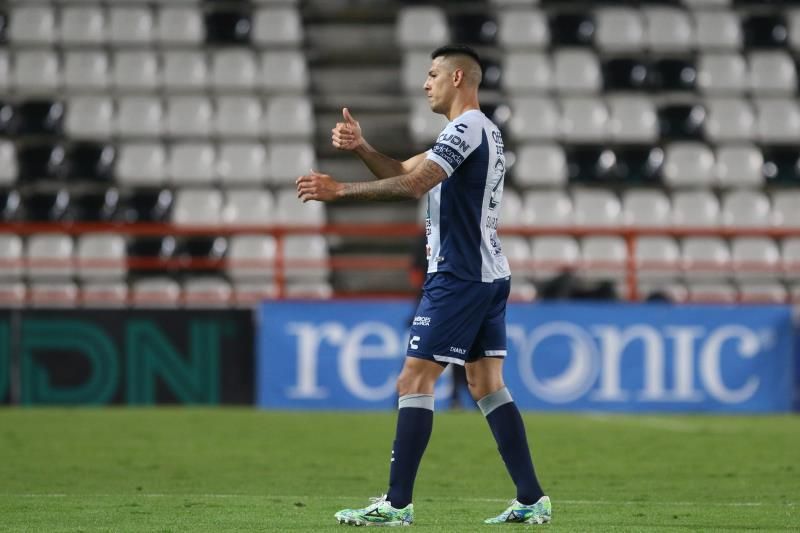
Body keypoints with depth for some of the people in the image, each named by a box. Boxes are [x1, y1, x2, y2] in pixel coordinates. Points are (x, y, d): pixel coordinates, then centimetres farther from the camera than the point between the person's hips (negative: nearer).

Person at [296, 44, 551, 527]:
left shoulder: (466, 129, -13)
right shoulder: (483, 131, 18)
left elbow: (413, 185, -24)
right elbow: (405, 172, 19)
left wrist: (340, 190, -20)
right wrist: (361, 147, 4)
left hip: (459, 276, -10)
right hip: (490, 274, 10)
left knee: (415, 381, -8)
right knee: (488, 386, 9)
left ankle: (397, 504, -10)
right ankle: (531, 500, 5)